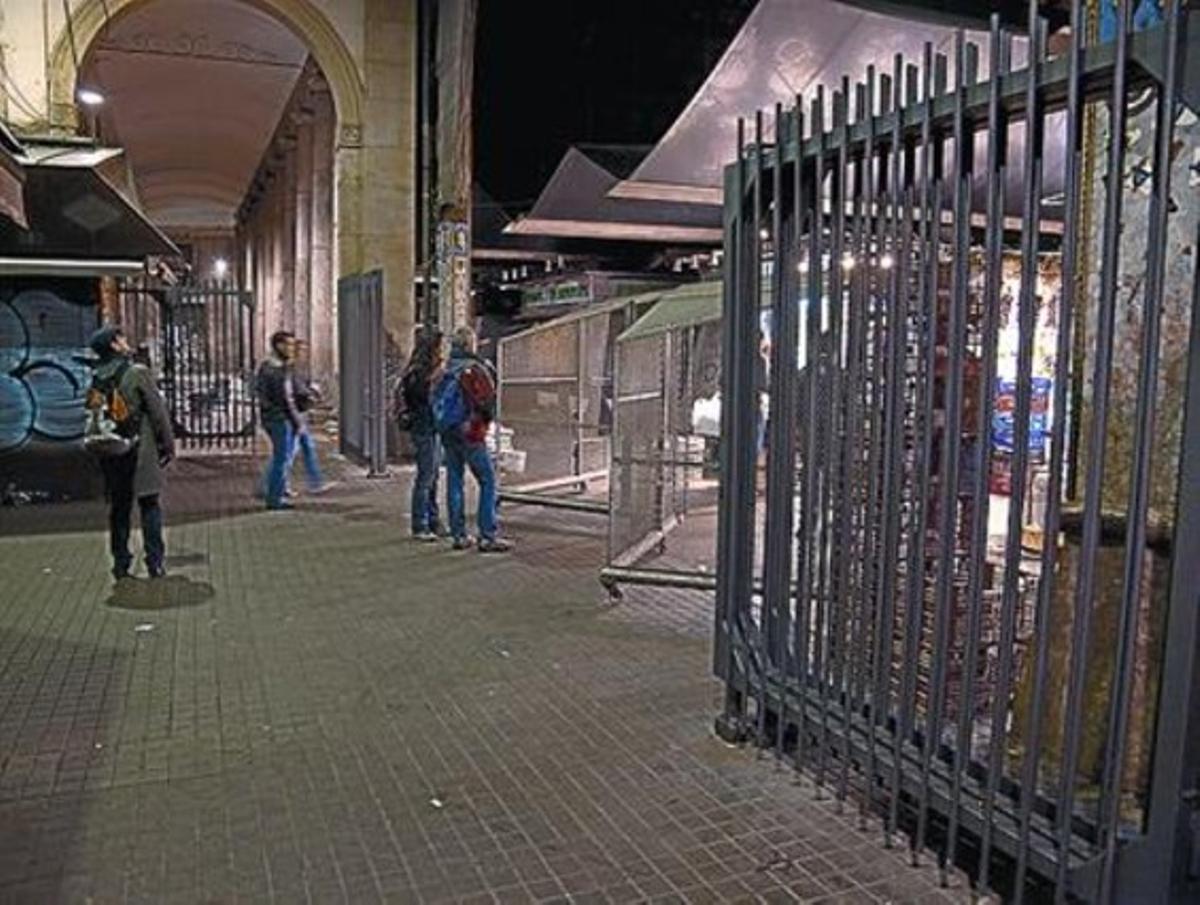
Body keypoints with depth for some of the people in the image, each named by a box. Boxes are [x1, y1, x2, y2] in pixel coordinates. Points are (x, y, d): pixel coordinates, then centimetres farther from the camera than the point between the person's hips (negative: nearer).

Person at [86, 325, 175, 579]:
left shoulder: (97, 379, 6)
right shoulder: (138, 373, -10)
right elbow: (157, 410, -10)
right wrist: (168, 444, -2)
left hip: (111, 453, 5)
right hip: (139, 449, -5)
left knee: (118, 508, 11)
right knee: (149, 505, 2)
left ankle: (120, 563, 15)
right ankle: (155, 562, 1)